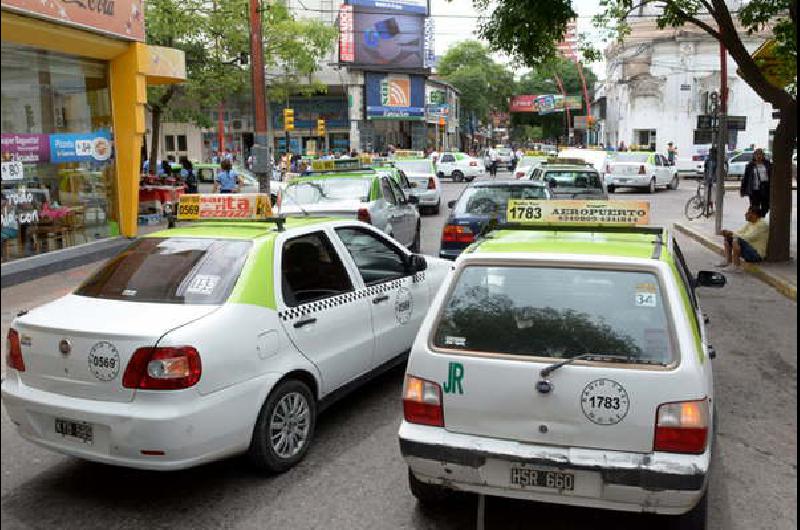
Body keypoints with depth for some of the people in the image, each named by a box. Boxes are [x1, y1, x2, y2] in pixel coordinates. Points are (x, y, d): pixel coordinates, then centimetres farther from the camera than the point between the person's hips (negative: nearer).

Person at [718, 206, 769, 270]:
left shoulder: (762, 224, -17)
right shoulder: (750, 223, 10)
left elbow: (748, 238, -25)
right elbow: (739, 232, 10)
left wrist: (732, 234, -21)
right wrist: (729, 233, -10)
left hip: (757, 254, -10)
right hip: (748, 249, 10)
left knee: (736, 240, -30)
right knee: (728, 238, 7)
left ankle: (736, 266, -26)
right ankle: (728, 261, -1)